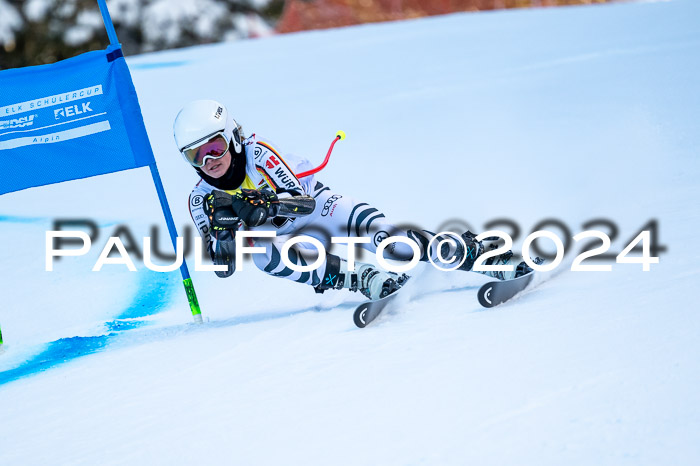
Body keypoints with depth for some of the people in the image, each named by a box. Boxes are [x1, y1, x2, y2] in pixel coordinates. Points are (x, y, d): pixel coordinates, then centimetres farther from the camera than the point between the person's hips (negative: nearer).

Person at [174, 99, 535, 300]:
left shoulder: (258, 153, -14)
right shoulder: (202, 201, -3)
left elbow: (299, 200, -22)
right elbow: (223, 266, -6)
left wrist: (252, 207, -40)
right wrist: (224, 232, -28)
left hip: (317, 205, -3)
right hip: (287, 238, 3)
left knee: (377, 233, -32)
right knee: (263, 254, -33)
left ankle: (478, 254, -30)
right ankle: (366, 280, -38)